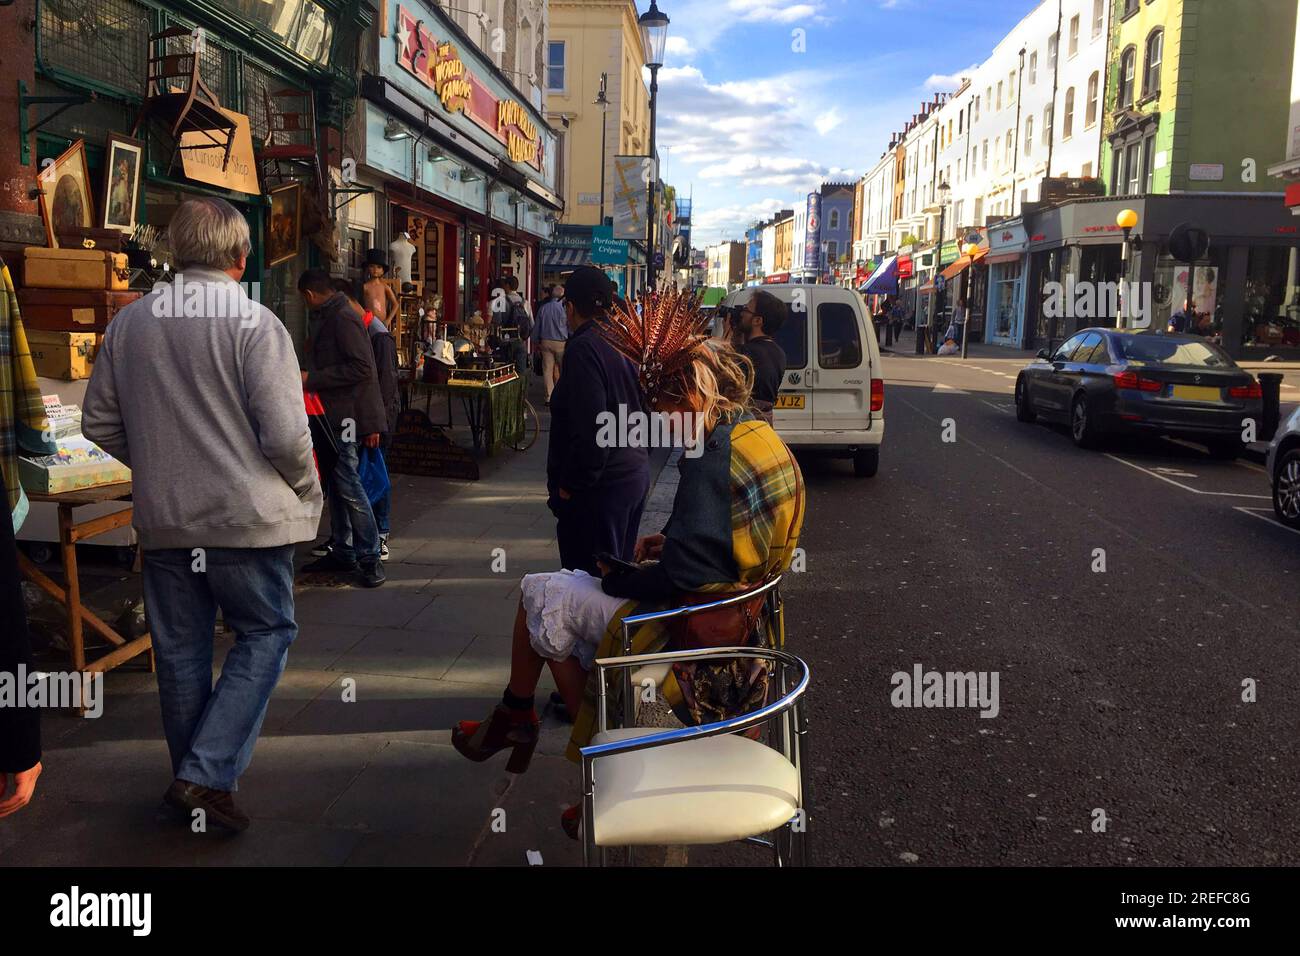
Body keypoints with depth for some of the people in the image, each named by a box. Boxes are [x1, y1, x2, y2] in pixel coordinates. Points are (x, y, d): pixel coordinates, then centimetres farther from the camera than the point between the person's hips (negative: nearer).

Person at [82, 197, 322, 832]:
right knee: (266, 634, 10)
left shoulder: (129, 321, 5)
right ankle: (206, 776, 1)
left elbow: (99, 422, 10)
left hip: (163, 519, 5)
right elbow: (285, 433, -17)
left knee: (180, 649, 15)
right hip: (247, 516, -5)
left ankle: (193, 778, 30)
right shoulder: (253, 322, -13)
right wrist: (308, 492, 0)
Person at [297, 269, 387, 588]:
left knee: (348, 487, -9)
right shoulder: (333, 317, 17)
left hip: (347, 416, -11)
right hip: (338, 417, 11)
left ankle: (369, 558, -3)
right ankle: (342, 552, 22)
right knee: (337, 485, 14)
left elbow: (360, 368, -24)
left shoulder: (343, 318, -15)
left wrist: (312, 379, -20)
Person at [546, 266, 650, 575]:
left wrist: (569, 485, -15)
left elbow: (590, 428, -23)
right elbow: (644, 411, 16)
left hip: (602, 484, -9)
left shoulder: (583, 348, -17)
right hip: (636, 475, 9)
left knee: (588, 575, -1)